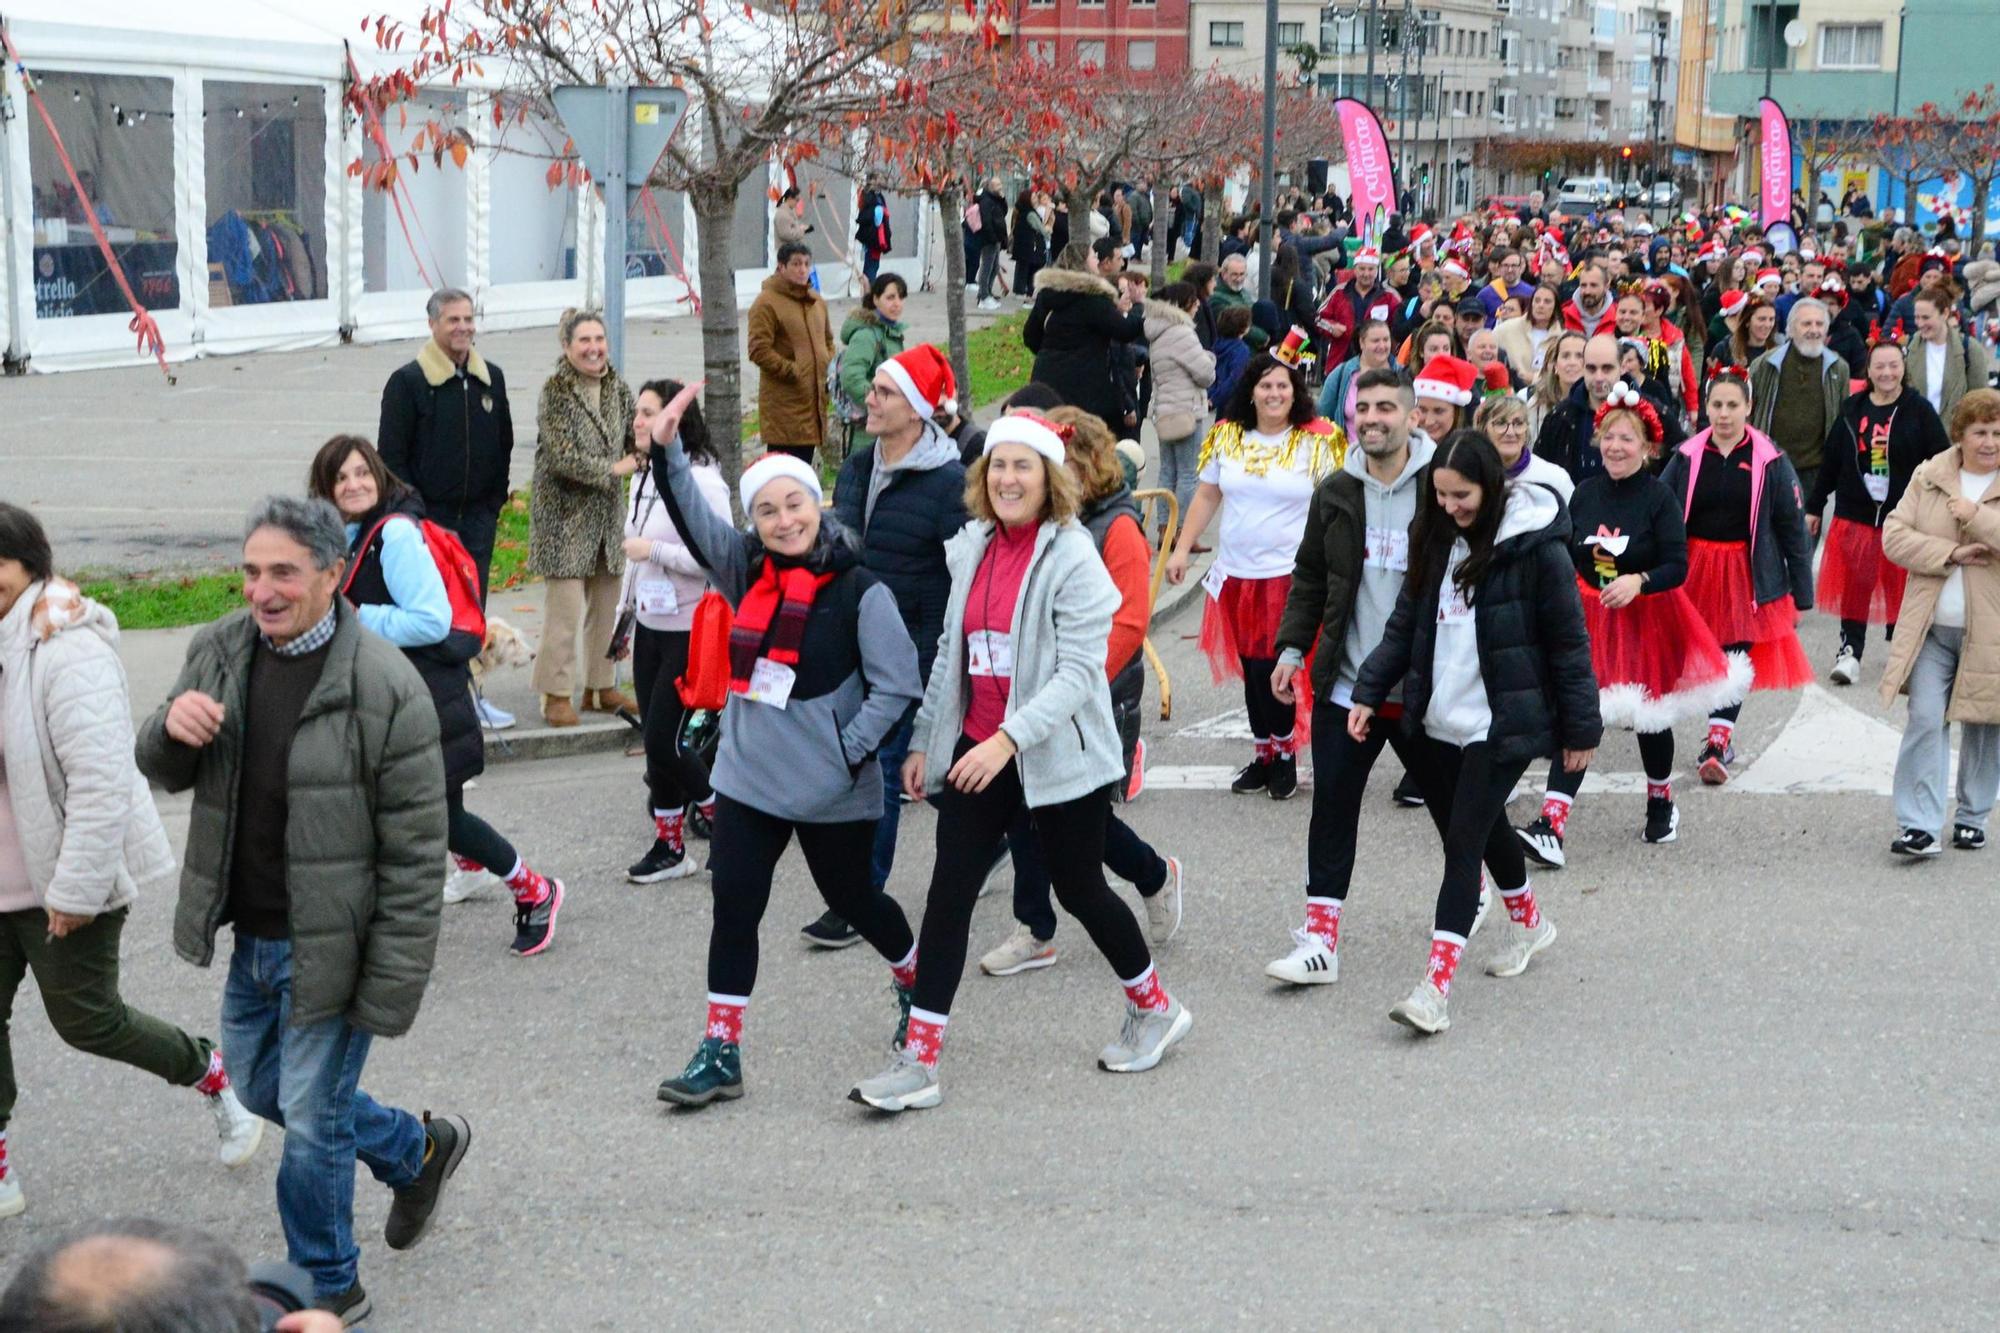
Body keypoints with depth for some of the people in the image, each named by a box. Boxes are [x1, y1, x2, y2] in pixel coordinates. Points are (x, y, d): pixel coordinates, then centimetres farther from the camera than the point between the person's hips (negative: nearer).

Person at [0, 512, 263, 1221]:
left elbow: (101, 781, -28)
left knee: (84, 1018, 4)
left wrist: (74, 890, -25)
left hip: (66, 880, -8)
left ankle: (212, 1076, 29)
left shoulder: (67, 654, -24)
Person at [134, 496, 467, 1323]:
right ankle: (419, 1152, 45)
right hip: (251, 939, 7)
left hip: (328, 946, -7)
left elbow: (414, 851, -18)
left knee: (312, 1124, 5)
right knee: (261, 1089, 24)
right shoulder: (221, 650, -1)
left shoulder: (384, 687, -22)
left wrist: (392, 984, -18)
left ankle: (325, 1288, 28)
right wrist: (171, 729, -15)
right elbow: (165, 773, 10)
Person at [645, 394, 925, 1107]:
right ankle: (721, 1050, 6)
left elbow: (897, 685, -11)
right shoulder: (747, 570, 4)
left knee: (851, 898, 13)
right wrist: (667, 451, -14)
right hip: (747, 779, 5)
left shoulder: (860, 591, -12)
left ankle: (917, 980, 42)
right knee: (733, 907, 0)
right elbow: (692, 516, 0)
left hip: (832, 792, -4)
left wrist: (849, 752, -16)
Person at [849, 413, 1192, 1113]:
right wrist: (923, 739, 15)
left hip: (1058, 757, -5)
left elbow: (1079, 671, -20)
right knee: (948, 895, -3)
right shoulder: (971, 547, 7)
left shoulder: (1072, 557, -13)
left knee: (1079, 891, 9)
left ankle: (1155, 1009, 35)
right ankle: (918, 1061, -1)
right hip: (976, 749, 5)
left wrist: (1010, 738, -30)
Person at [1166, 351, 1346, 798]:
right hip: (1237, 573, 4)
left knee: (1271, 667, -7)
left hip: (1290, 574, -4)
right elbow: (1206, 496, 13)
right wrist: (1182, 548, 8)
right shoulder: (1226, 436, 6)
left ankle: (1284, 755, 8)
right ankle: (1264, 753, 20)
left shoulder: (1318, 440, -5)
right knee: (1251, 669, 8)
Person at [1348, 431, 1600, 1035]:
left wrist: (1580, 729, -5)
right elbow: (1405, 623, 12)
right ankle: (1529, 922, 45)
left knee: (1464, 842, -12)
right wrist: (1369, 692, 4)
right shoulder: (1436, 537, 7)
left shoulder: (1535, 548, -13)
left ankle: (1436, 986, -15)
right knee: (1484, 829, 20)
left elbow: (1568, 642, -8)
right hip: (1438, 722, 7)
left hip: (1501, 724, -6)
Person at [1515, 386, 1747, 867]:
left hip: (1647, 620, -2)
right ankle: (1551, 827, -17)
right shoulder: (1585, 492, 2)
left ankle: (1661, 802, 42)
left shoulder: (1659, 498, -10)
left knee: (1650, 716, 14)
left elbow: (1678, 566, -15)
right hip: (1589, 619, 2)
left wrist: (1638, 581, -31)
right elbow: (1568, 556, 11)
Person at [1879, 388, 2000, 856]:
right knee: (1925, 721, -9)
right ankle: (1920, 826, -8)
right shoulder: (1929, 476, 5)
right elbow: (1893, 536, -2)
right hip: (1932, 629, 1)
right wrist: (1950, 553, -14)